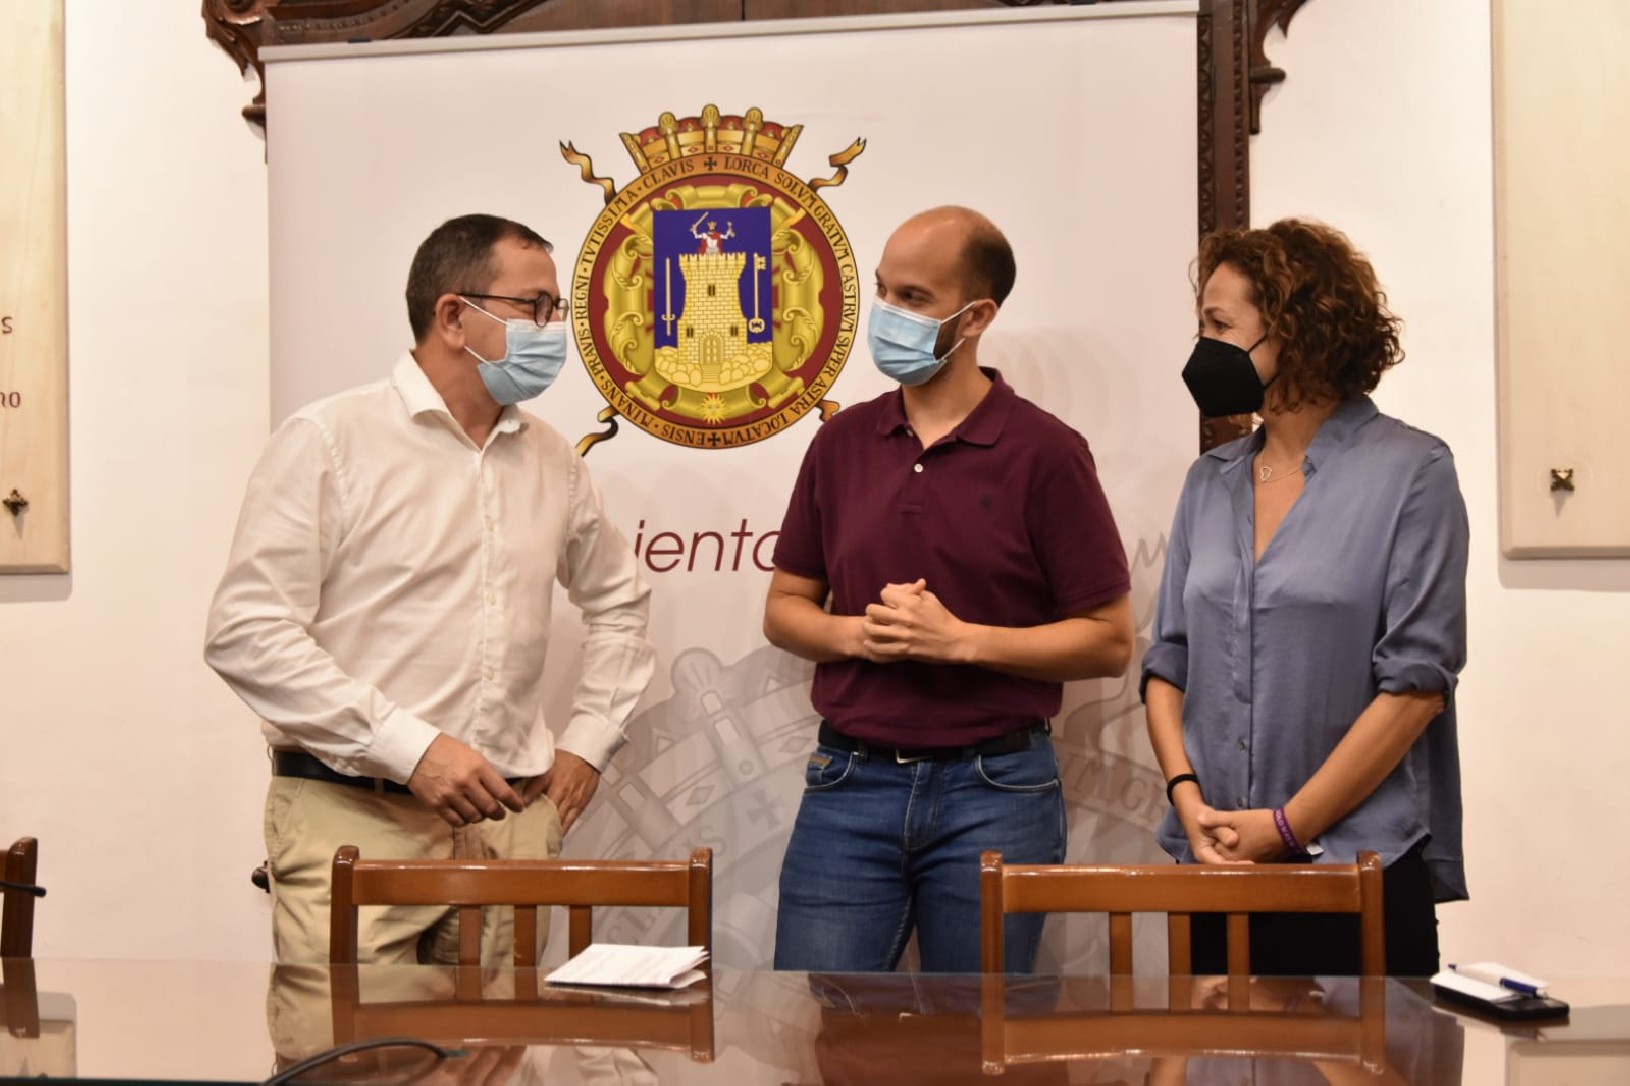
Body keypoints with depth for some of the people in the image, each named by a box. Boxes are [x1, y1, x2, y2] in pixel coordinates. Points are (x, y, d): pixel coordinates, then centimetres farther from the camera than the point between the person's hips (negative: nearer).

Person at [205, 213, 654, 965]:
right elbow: (246, 633, -11)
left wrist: (589, 740, 16)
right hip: (353, 820, -5)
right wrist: (410, 748, -16)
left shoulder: (551, 461, 13)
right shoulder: (329, 440, -4)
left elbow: (618, 600, 28)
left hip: (511, 822, 5)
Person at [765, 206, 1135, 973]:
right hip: (850, 783, 3)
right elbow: (784, 607, 13)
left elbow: (1109, 640, -5)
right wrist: (855, 634, -8)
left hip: (995, 789, -3)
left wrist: (960, 638, -15)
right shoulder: (842, 441, 7)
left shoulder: (1044, 453, -5)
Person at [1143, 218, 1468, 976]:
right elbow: (1168, 662, 10)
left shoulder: (1408, 472, -5)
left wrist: (1287, 826, -13)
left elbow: (1417, 681, -11)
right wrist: (1189, 798, -7)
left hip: (1358, 865, -4)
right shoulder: (1210, 482, 10)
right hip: (1214, 868, 5)